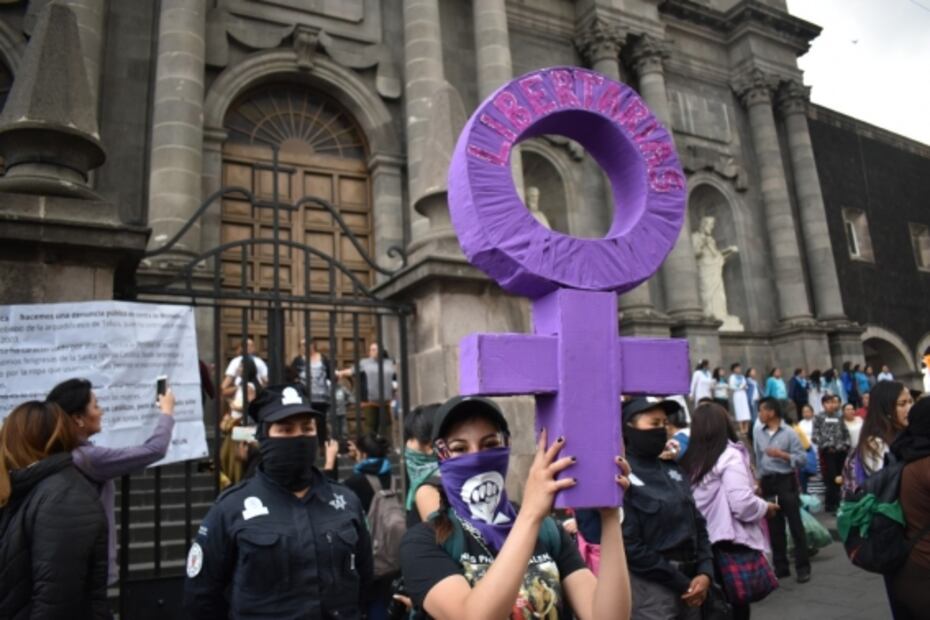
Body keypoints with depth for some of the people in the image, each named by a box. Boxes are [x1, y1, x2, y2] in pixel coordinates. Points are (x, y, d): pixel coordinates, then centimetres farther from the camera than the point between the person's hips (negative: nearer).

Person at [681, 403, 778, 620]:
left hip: (701, 546, 5)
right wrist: (766, 507, -1)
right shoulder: (730, 456, -12)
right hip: (732, 546, -5)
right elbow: (743, 505, -20)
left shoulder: (689, 460, 3)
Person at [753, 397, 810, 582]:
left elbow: (802, 458, -11)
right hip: (767, 482, 5)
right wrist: (758, 481, 10)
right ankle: (780, 566, 21)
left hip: (786, 481, -5)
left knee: (795, 525, 0)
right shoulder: (758, 432, 4)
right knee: (774, 527, 11)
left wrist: (781, 454, -20)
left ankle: (803, 567, 10)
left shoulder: (789, 433, -9)